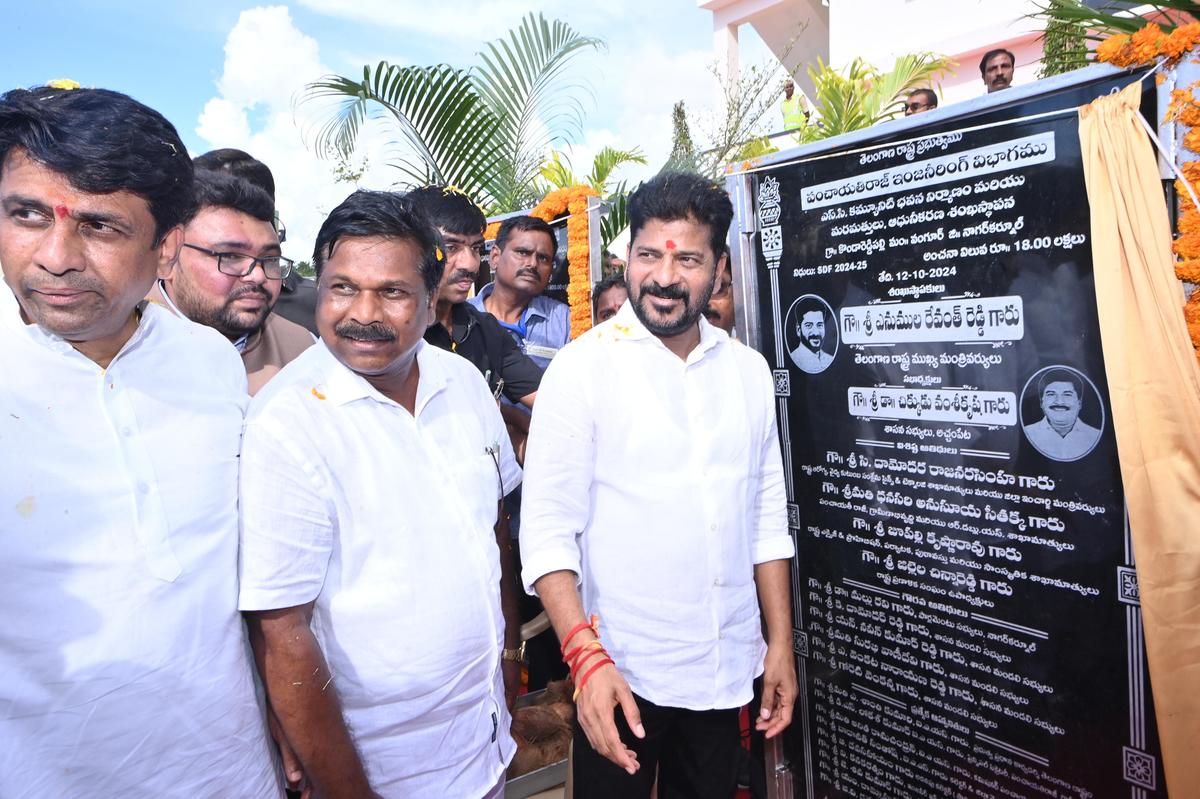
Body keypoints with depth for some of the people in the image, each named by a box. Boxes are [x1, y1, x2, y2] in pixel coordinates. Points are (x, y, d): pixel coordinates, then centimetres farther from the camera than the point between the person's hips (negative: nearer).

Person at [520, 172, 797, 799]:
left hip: (727, 670, 5)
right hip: (619, 671, -4)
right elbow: (548, 529, -14)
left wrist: (780, 643, 7)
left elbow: (767, 516, 7)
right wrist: (586, 657, -22)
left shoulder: (748, 370, 3)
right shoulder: (582, 367, -12)